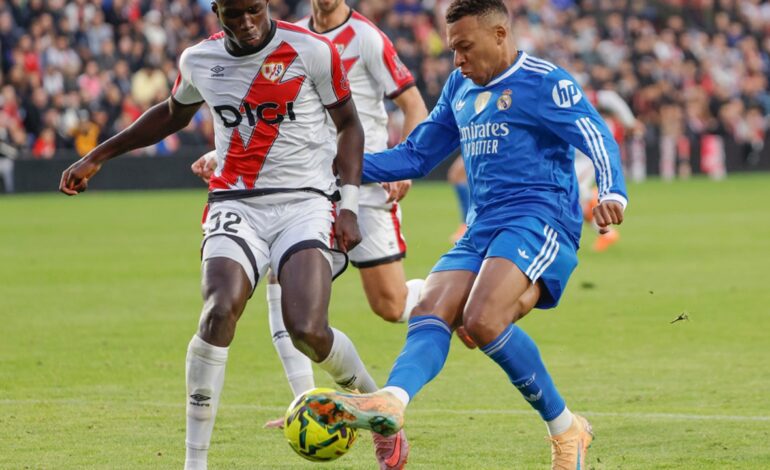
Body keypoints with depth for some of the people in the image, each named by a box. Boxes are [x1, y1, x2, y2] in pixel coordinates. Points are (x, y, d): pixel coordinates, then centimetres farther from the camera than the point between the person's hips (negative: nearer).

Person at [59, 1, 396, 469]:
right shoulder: (199, 60, 7)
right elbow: (172, 114, 28)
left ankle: (375, 402, 15)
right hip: (237, 204, 2)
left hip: (304, 204, -2)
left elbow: (348, 124, 6)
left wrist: (349, 207, -3)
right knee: (220, 312, -24)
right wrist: (96, 158, 31)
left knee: (308, 329, -20)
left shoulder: (311, 51, -5)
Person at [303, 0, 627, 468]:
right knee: (430, 313, -18)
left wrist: (612, 192, -34)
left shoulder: (546, 82, -2)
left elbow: (599, 139, -13)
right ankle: (391, 401, -44)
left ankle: (566, 429, -15)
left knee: (482, 320, -28)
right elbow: (415, 155, 29)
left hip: (538, 219, -8)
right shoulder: (459, 88, 22)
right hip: (481, 231, 8)